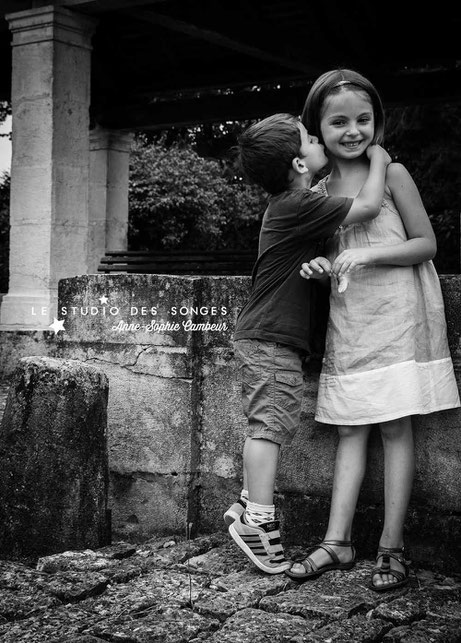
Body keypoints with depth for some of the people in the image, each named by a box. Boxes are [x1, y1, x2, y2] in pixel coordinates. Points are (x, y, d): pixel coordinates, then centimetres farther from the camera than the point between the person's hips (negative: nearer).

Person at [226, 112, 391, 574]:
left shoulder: (286, 203, 13)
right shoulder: (298, 206, -18)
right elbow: (368, 206, -19)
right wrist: (378, 159, -4)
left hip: (262, 338, 10)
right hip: (272, 340, -10)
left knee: (267, 427, 15)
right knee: (270, 425, -8)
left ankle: (247, 508, 23)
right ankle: (259, 520, -4)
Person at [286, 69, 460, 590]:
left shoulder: (392, 173, -5)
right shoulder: (319, 191, 7)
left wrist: (369, 254, -17)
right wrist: (319, 266, -5)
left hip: (396, 317, -4)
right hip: (346, 322, 5)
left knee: (395, 429, -1)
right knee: (349, 429, 6)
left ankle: (392, 548, 6)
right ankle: (337, 541, 10)